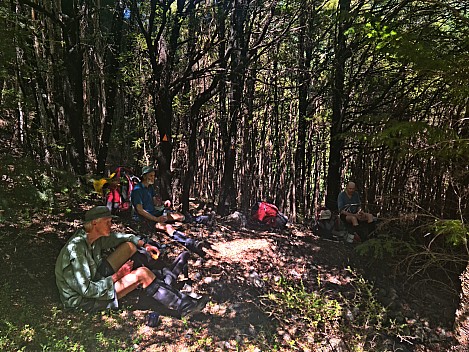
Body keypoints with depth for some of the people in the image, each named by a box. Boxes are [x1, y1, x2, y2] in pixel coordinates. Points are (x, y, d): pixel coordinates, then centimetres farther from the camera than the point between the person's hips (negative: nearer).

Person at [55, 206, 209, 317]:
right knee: (142, 274, -22)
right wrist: (117, 276, -23)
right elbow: (86, 291, -31)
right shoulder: (76, 249, -30)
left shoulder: (95, 236, -6)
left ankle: (165, 275, 7)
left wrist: (144, 245, 1)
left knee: (129, 246, 1)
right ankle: (182, 306, -10)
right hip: (83, 301, -9)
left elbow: (119, 237, 12)